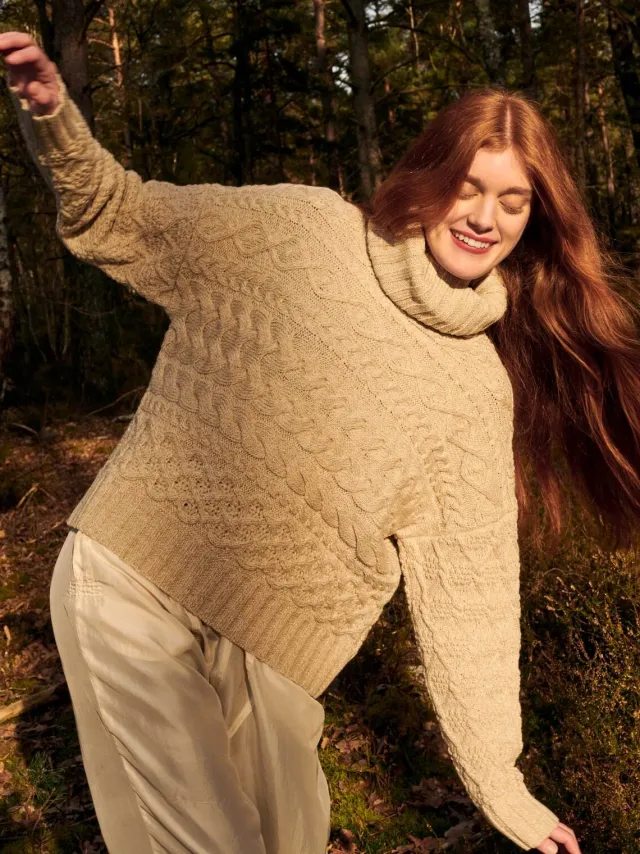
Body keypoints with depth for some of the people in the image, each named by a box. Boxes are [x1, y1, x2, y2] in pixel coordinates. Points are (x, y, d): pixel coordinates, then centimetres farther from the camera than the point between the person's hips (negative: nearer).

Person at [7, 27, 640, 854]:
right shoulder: (304, 229, -6)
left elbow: (465, 584, -2)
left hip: (260, 634, 3)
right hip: (131, 578, -3)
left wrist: (499, 784, -2)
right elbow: (130, 224, 3)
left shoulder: (478, 388, -1)